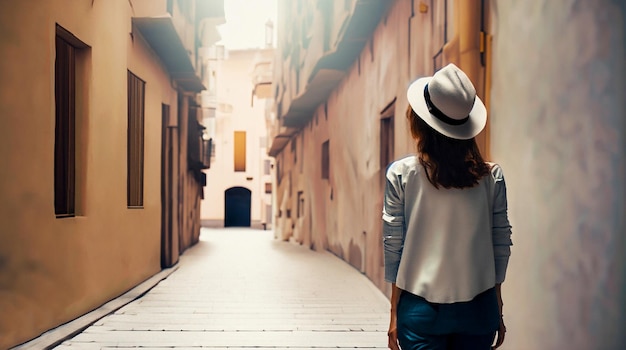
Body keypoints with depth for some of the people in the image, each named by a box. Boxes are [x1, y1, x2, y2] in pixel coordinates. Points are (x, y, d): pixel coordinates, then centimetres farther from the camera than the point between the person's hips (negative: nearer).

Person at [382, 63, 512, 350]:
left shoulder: (401, 174, -7)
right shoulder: (491, 176, -2)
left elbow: (393, 247, -4)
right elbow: (502, 245, 2)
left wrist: (395, 314, 4)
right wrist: (497, 310, 13)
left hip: (421, 309, -2)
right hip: (478, 309, 2)